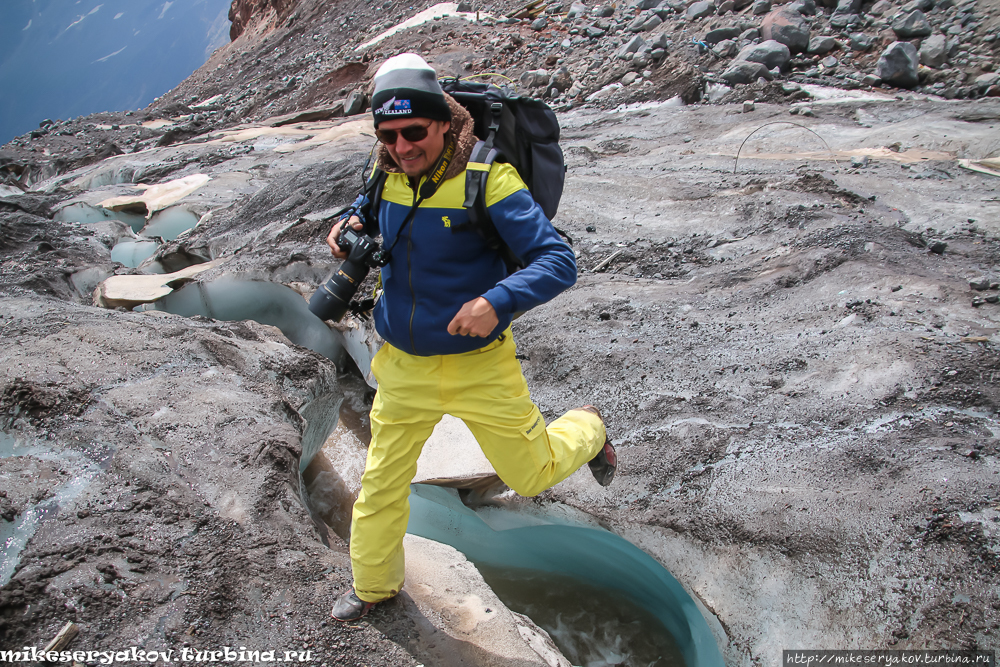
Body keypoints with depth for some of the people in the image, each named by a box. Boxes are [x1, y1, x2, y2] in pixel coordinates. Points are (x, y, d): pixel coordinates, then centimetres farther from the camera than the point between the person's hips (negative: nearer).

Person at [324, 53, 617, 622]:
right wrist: (351, 225, -1)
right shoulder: (389, 176, -4)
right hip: (403, 367, 5)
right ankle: (375, 585, 41)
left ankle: (587, 429, 46)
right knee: (381, 484, 14)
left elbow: (559, 261, -24)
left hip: (480, 367, -4)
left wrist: (497, 301, -39)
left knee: (532, 473, 13)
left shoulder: (487, 179, -21)